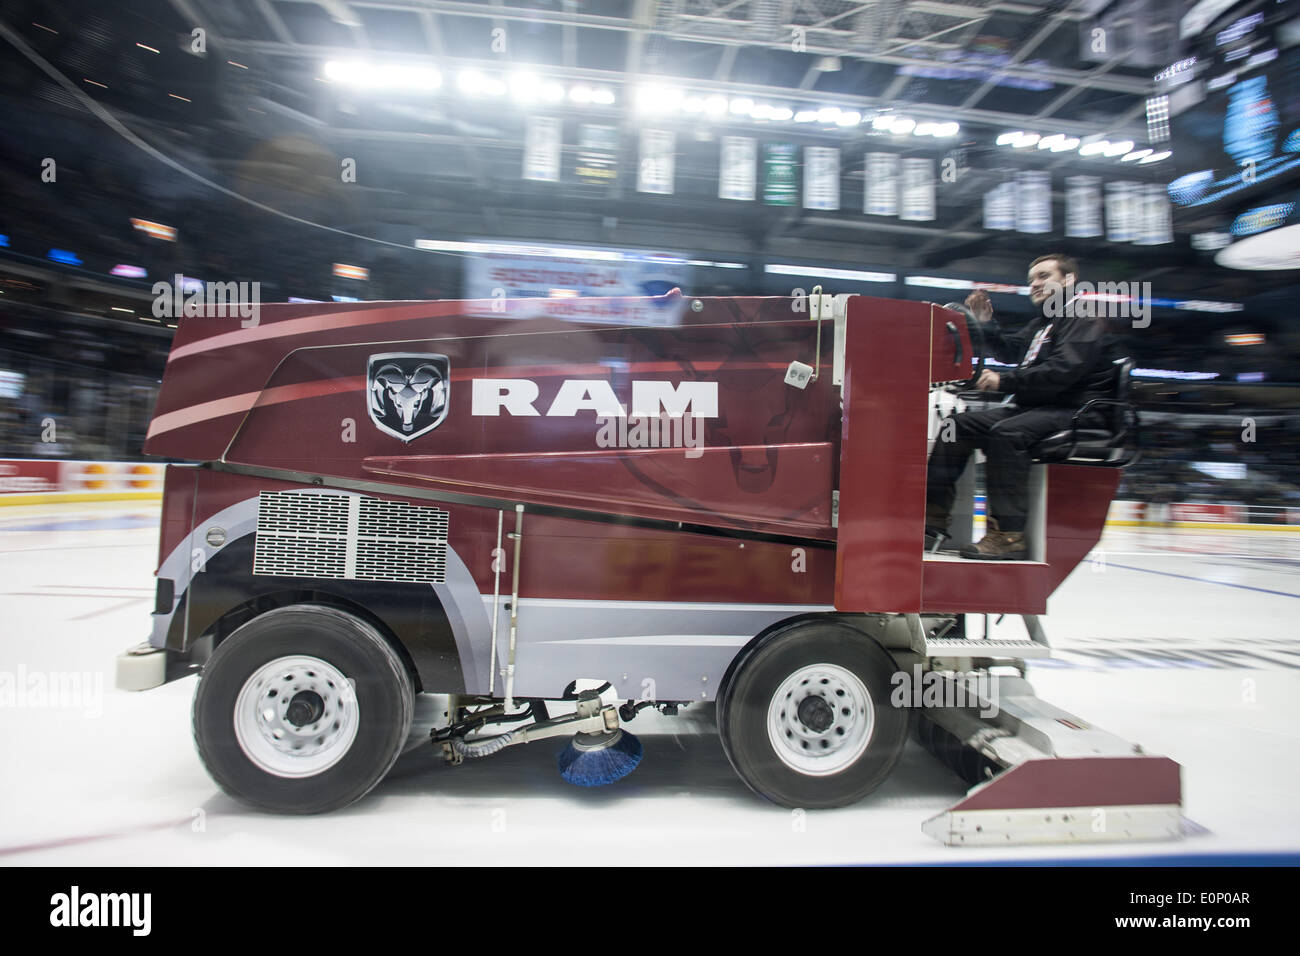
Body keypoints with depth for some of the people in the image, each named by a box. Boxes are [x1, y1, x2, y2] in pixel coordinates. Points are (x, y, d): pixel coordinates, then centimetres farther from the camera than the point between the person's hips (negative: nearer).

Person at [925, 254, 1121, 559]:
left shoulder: (1085, 320, -6)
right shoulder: (1042, 323, 25)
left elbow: (1063, 371, -21)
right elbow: (1010, 352, 28)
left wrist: (1004, 380, -19)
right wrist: (987, 323, 13)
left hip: (1075, 413, -9)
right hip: (1032, 407, 9)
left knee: (1006, 432, -35)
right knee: (959, 424, -5)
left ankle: (1008, 535, -36)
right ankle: (934, 519, -12)